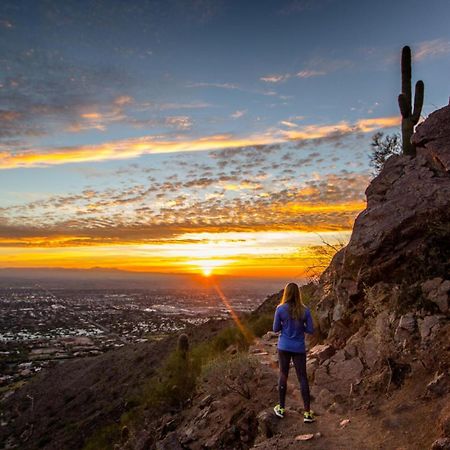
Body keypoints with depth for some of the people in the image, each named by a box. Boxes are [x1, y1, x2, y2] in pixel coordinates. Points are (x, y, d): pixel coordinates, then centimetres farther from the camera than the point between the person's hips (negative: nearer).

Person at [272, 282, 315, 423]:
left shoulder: (280, 309, -11)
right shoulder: (305, 310, -8)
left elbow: (276, 329, -4)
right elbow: (311, 330, -5)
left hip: (284, 347, 0)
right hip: (299, 348, 0)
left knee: (283, 375, 13)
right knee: (302, 378, 8)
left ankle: (281, 408, 24)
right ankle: (307, 413, 10)